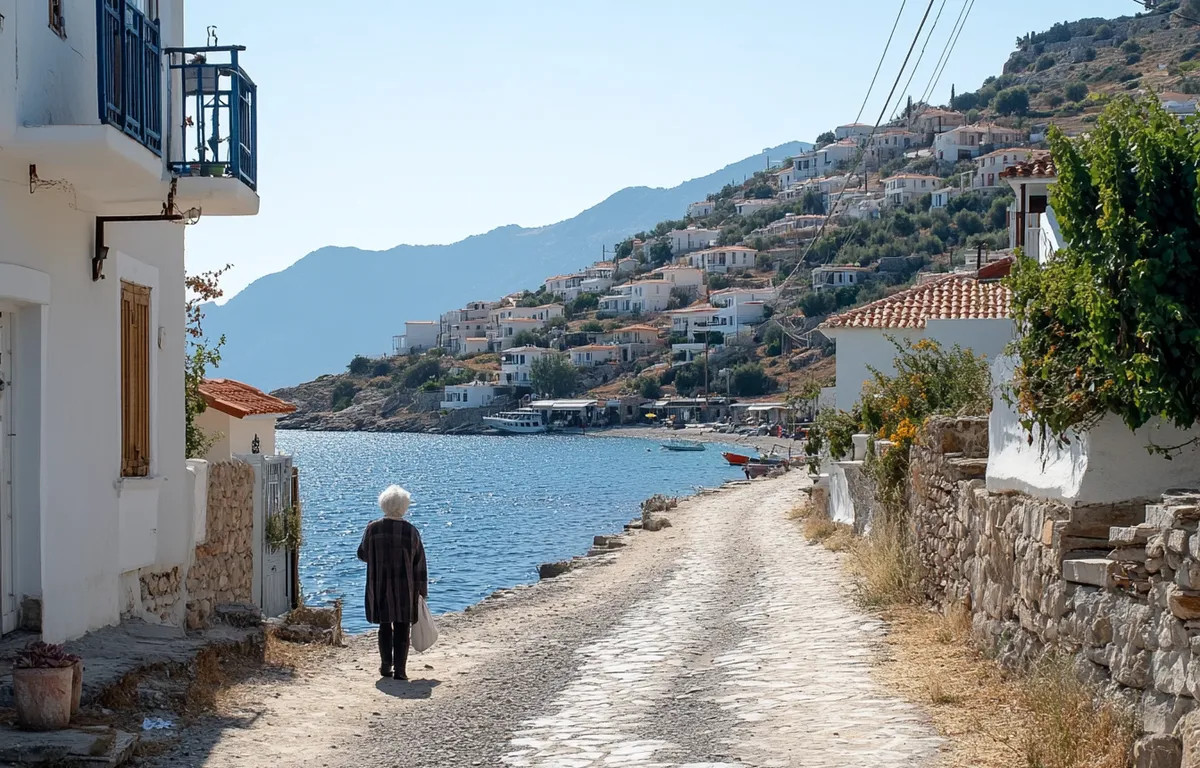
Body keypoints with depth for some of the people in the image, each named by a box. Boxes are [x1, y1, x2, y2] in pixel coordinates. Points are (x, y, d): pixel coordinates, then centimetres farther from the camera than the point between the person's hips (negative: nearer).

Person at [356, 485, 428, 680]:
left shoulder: (373, 528, -6)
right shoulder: (411, 531, -6)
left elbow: (362, 554, 6)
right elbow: (419, 562, -2)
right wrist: (422, 589, 6)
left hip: (380, 587, 1)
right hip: (405, 589, -1)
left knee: (385, 627, 15)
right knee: (402, 629, 4)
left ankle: (386, 666, 16)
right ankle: (400, 670, 1)